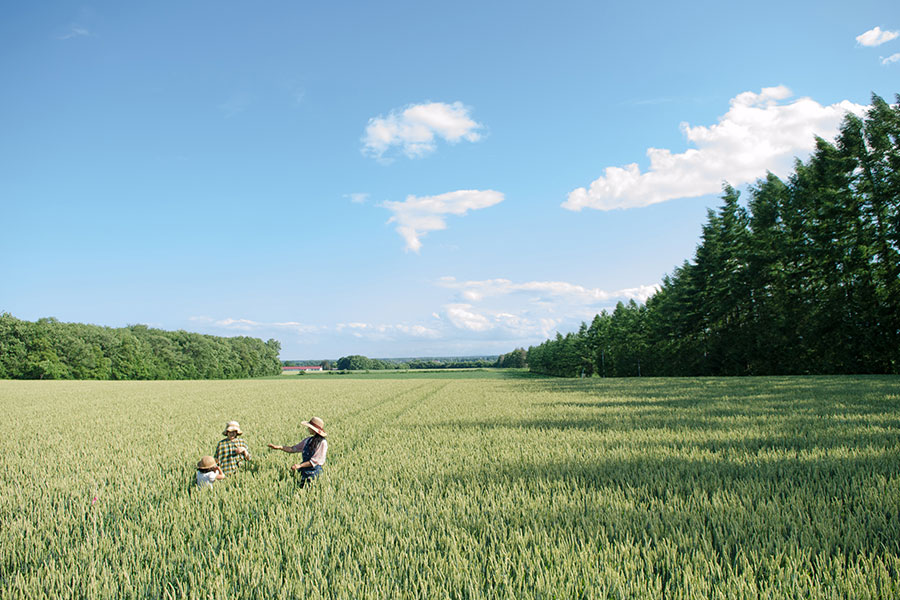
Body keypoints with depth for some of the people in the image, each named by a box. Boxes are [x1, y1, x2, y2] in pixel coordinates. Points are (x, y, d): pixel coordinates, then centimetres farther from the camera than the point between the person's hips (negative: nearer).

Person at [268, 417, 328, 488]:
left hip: (314, 473, -7)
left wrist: (300, 465, -20)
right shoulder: (308, 440, 10)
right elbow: (293, 449, 16)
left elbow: (315, 461, -16)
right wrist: (279, 447, 5)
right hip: (304, 472, 7)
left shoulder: (322, 443, -13)